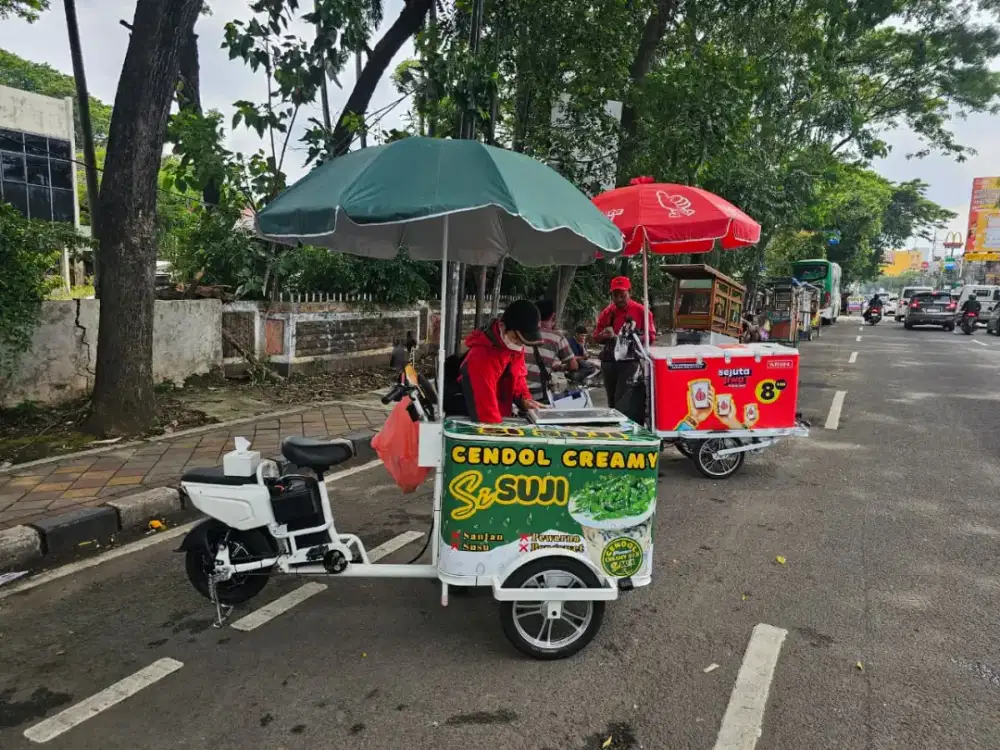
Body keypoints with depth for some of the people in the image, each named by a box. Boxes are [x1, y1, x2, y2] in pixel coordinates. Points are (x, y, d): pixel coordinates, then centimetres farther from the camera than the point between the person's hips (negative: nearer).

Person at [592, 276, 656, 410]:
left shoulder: (641, 311, -2)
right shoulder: (607, 312, 10)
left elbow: (650, 336, -3)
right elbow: (596, 337, 15)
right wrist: (605, 336, -8)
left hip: (629, 361, -5)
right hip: (609, 360, 5)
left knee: (622, 400, -15)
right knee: (611, 401, 10)